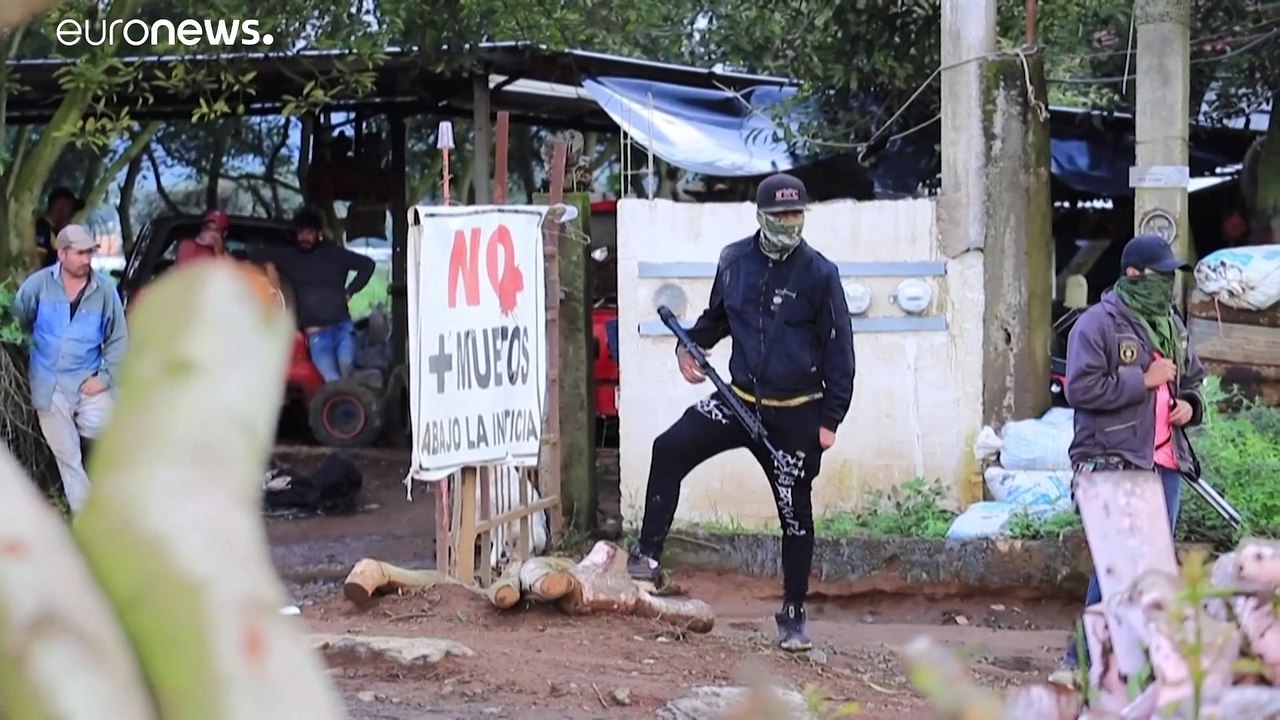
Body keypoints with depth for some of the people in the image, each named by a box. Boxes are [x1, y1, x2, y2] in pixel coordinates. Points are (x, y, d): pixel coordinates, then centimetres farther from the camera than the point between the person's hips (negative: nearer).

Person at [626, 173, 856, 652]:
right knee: (670, 449, -18)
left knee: (796, 515, 6)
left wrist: (830, 419, -8)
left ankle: (794, 614, 19)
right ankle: (648, 554, -12)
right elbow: (717, 316, 21)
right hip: (739, 400, 3)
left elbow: (839, 349, -4)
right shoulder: (735, 262, 2)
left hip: (796, 415, -3)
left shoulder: (820, 273, -8)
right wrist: (690, 345, 0)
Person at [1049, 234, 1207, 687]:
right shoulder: (1098, 324, -8)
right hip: (1114, 465, -8)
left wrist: (1189, 404, 7)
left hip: (1165, 464, 8)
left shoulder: (1172, 327, 16)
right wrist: (1144, 380, -15)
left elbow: (1192, 380, 31)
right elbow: (1080, 388, -17)